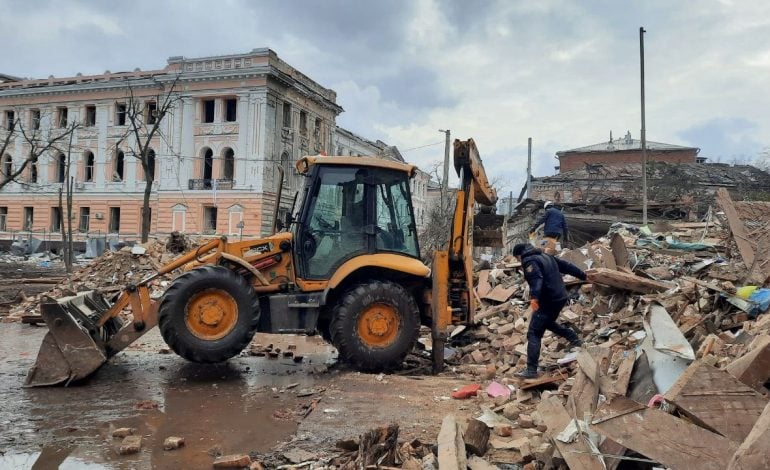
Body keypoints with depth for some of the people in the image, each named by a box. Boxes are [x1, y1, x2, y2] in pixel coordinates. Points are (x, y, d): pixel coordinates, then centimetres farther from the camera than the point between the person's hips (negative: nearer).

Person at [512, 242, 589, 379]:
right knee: (548, 322, 34)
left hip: (548, 301, -9)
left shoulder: (529, 261, -10)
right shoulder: (546, 256, 17)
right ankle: (575, 339, 34)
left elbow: (536, 278, -28)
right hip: (560, 297, 9)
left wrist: (534, 297, -41)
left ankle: (531, 370, -9)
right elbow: (566, 266, 22)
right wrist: (583, 275, 32)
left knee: (534, 334, -6)